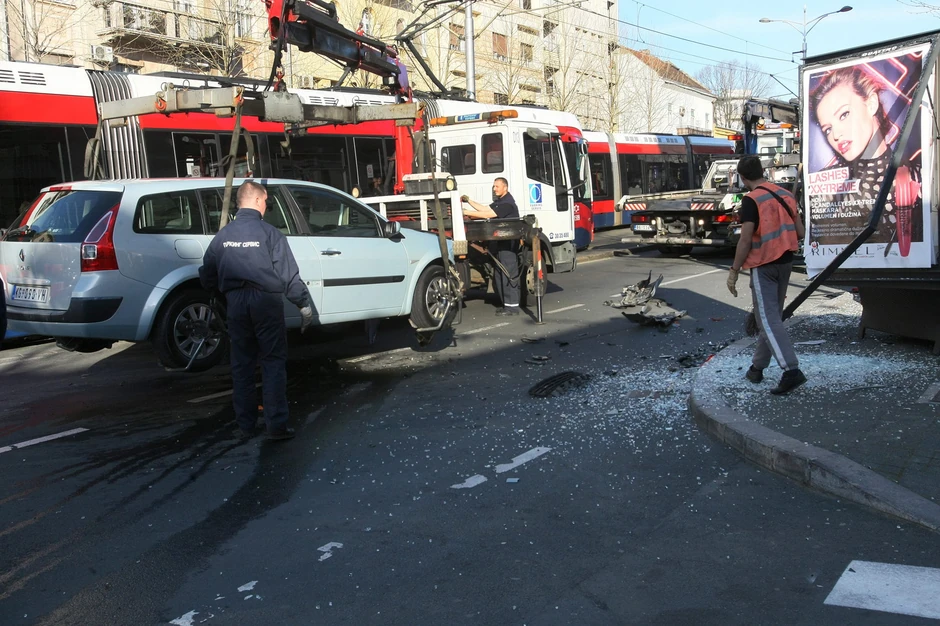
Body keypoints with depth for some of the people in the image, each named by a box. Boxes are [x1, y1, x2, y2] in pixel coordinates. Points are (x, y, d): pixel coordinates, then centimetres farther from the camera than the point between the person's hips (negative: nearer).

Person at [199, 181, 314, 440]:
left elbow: (207, 276, 10)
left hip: (236, 304, 4)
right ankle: (277, 424, -1)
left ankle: (245, 424, 18)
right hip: (265, 302, -4)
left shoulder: (223, 235, 7)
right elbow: (288, 275, -10)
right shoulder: (269, 233, -7)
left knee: (242, 365, 12)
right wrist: (305, 304, -2)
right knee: (273, 363, 1)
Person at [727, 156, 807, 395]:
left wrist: (734, 271, -11)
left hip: (763, 266, -8)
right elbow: (800, 232, 7)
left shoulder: (751, 200, -15)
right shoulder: (786, 195, 6)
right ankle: (757, 367, 25)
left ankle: (791, 370, -18)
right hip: (785, 261, 8)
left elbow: (745, 240, -18)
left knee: (768, 319, -7)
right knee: (772, 315, 15)